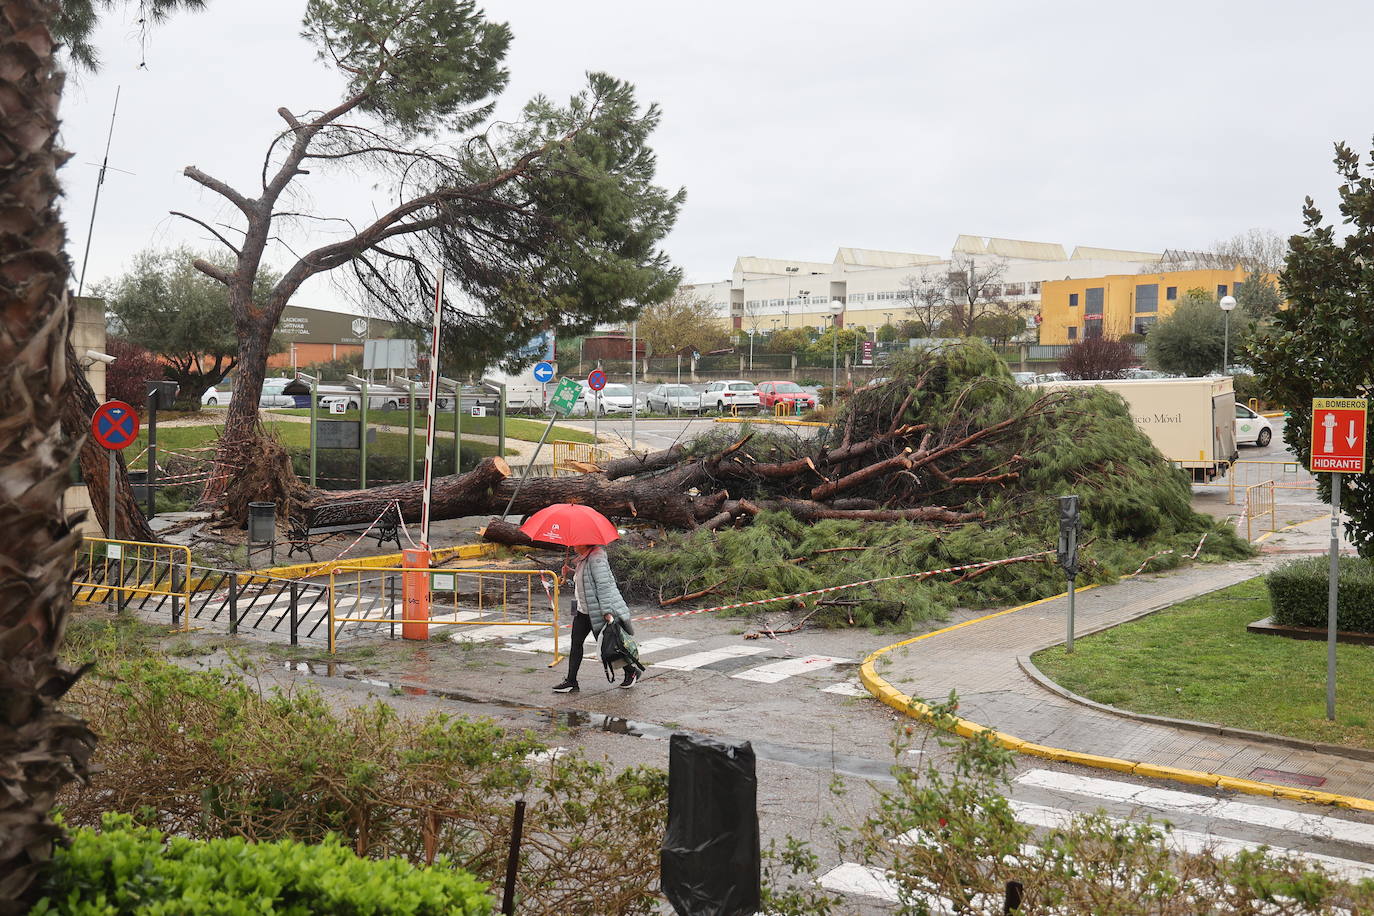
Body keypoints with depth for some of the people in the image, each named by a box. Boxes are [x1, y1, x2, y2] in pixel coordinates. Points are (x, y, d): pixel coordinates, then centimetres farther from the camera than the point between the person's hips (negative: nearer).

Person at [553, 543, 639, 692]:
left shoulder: (596, 558, -20)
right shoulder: (582, 558, 11)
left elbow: (604, 585, -25)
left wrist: (606, 611, -27)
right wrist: (569, 572, 11)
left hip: (598, 611, -10)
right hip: (583, 610, 10)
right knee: (576, 643, 4)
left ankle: (631, 673, 22)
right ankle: (571, 681, 8)